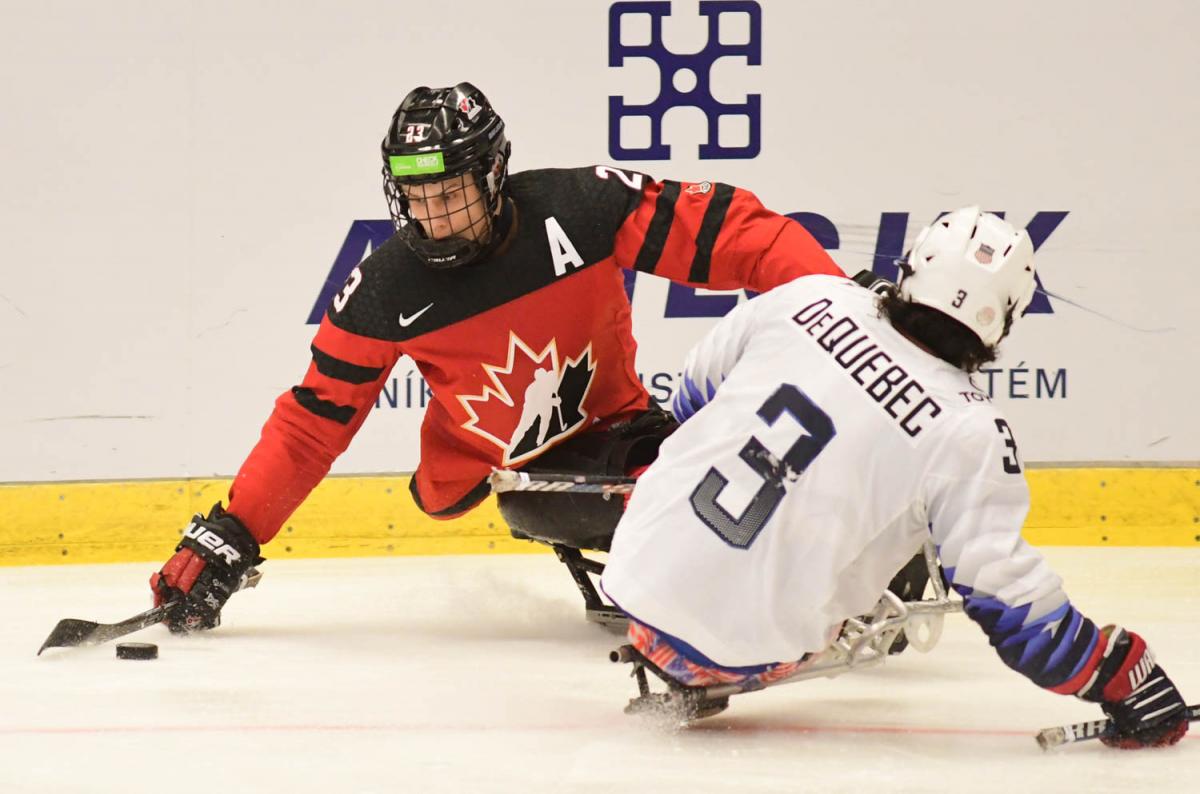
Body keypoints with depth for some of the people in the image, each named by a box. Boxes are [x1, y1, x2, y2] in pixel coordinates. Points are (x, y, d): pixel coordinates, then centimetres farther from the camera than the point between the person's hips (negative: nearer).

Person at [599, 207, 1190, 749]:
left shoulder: (813, 298, -1)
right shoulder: (969, 431, -14)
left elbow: (695, 395, 15)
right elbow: (1002, 591, -14)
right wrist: (1116, 674, -3)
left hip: (637, 566, 5)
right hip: (737, 647, -5)